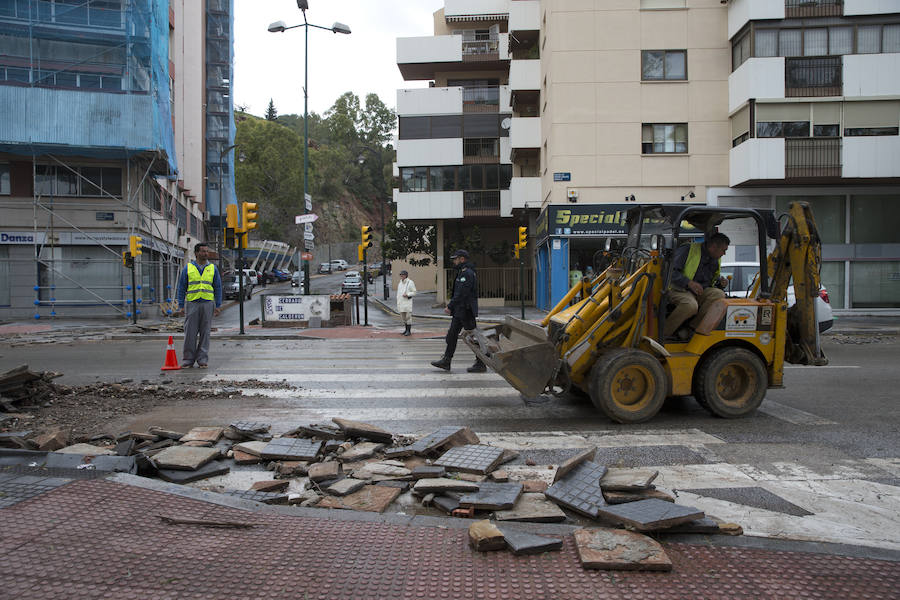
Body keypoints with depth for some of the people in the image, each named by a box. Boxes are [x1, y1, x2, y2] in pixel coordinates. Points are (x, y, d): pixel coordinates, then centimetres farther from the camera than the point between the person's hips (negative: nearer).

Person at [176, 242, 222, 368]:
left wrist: (218, 306, 2)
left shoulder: (213, 268, 8)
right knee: (190, 333, -1)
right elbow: (181, 288, 6)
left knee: (205, 333, 3)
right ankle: (188, 359, 6)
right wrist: (181, 306, 0)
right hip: (192, 303, -1)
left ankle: (202, 359, 9)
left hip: (207, 303, 1)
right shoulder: (187, 268, 5)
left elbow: (218, 288, 9)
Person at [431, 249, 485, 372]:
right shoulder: (462, 272, 17)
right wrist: (451, 304, 12)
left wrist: (450, 306, -19)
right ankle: (446, 361, 17)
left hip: (466, 311, -11)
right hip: (460, 311, 11)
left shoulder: (468, 273, -17)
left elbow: (462, 294, -23)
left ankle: (481, 364, 3)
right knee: (452, 335, 12)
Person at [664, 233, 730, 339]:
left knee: (719, 294, -23)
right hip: (680, 290, -7)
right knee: (691, 305, -38)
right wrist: (689, 283, -27)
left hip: (700, 292, 7)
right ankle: (662, 333, -22)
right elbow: (670, 270, -16)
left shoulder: (716, 260, 14)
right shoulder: (688, 250, -10)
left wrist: (720, 281, 7)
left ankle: (692, 327, -18)